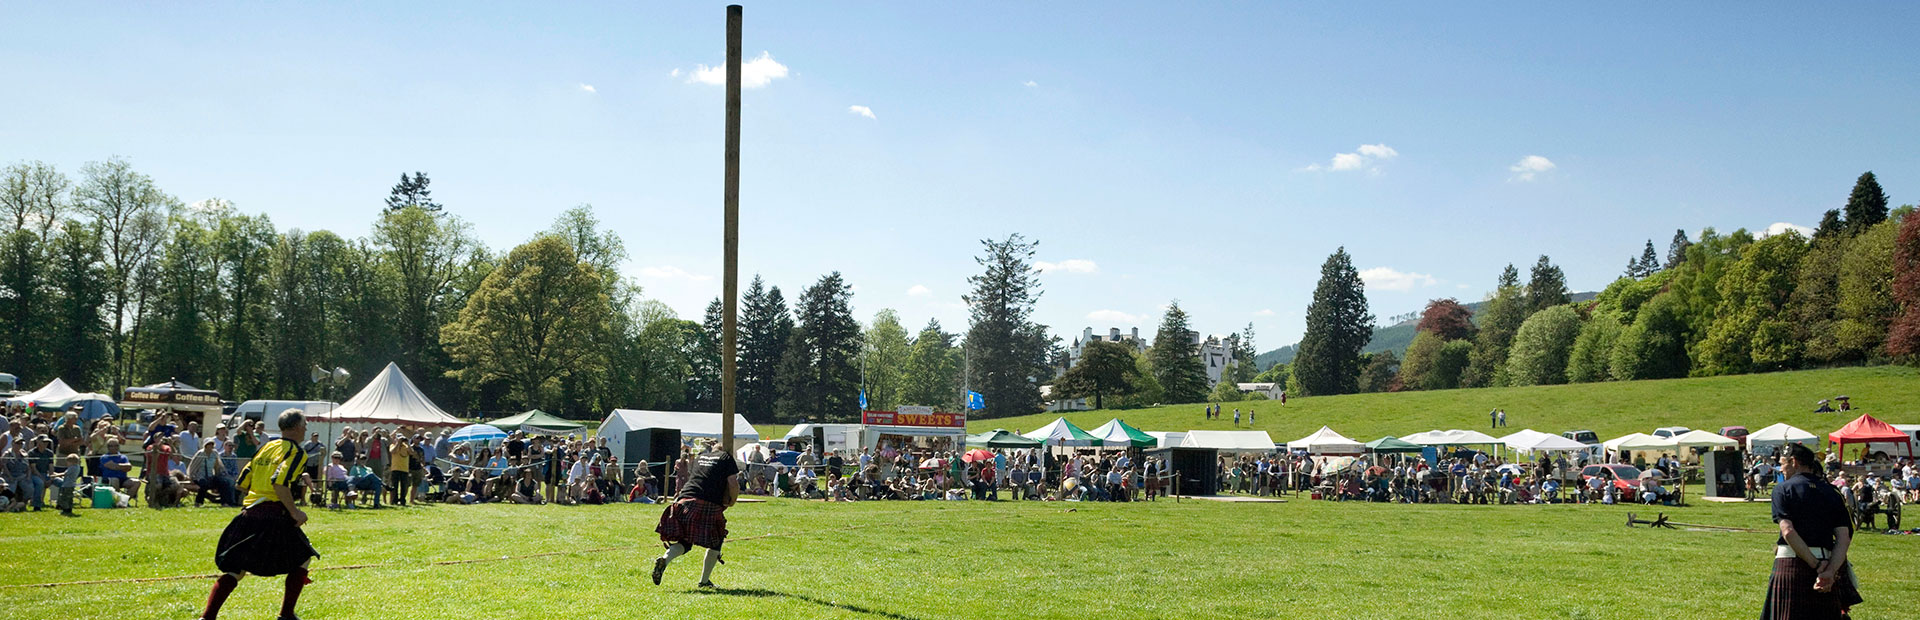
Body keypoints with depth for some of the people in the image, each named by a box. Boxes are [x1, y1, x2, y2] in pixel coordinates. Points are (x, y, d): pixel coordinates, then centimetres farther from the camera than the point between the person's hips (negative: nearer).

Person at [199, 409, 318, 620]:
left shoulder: (265, 447, 18)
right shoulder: (296, 452, -4)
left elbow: (243, 483, 18)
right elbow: (279, 482, -19)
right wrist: (294, 511, -13)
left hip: (249, 513, 7)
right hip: (274, 514, -6)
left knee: (234, 568, 10)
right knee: (302, 558, 13)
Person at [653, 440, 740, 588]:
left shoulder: (701, 456, 26)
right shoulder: (726, 458, 9)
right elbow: (733, 484, 1)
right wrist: (731, 502, 15)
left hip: (686, 500, 4)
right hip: (710, 505, -4)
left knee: (685, 542, 10)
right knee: (715, 542, 14)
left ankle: (664, 559, -19)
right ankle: (705, 580, 12)